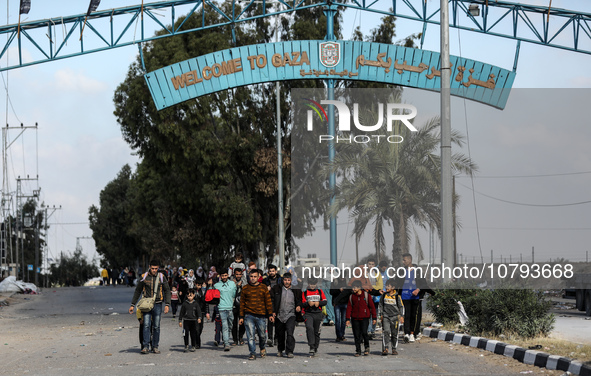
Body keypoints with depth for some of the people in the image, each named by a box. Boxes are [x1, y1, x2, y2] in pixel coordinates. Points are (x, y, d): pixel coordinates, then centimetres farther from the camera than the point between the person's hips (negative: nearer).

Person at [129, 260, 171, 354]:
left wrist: (167, 305, -5)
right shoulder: (144, 277, 3)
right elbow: (137, 291, 11)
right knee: (146, 325, -11)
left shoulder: (161, 277, 4)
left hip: (157, 304, 1)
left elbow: (167, 291, 6)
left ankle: (155, 346, 11)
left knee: (156, 326, 4)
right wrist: (133, 305, 9)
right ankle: (145, 346, -12)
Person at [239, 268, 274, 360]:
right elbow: (242, 303, 11)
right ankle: (252, 353, -3)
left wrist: (270, 314, 2)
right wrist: (241, 316, 7)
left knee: (262, 335, 6)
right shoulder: (245, 288, 8)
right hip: (249, 316, 0)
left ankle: (262, 348, 33)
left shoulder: (263, 288, 7)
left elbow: (268, 301, 8)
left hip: (261, 316, 0)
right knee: (250, 335, -7)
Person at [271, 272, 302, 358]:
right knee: (280, 334, 12)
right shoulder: (276, 289, 7)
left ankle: (289, 351, -17)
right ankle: (280, 350, 33)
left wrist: (299, 306, -4)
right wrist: (273, 311, -1)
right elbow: (271, 300, 8)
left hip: (290, 315, -2)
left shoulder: (296, 291, 7)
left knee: (290, 332, -19)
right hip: (279, 315, 2)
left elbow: (299, 300, 17)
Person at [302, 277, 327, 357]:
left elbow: (325, 302, 5)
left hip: (318, 314, 2)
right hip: (308, 314, -2)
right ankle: (311, 347, -27)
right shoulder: (305, 293, 10)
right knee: (309, 328, -25)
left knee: (316, 331, 8)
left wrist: (318, 303, -15)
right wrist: (308, 303, -15)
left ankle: (315, 348, 23)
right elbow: (302, 304, 5)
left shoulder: (320, 292, 12)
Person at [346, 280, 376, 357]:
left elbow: (372, 307, 3)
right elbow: (349, 308, 7)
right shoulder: (352, 296, 7)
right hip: (355, 318, 3)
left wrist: (374, 318, 1)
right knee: (356, 335, 1)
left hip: (364, 318, -3)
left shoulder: (366, 295, 0)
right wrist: (348, 319, 0)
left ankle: (367, 347, 8)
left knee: (364, 332, -15)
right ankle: (358, 351, 11)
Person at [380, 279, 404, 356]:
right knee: (386, 332, -13)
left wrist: (401, 316, -5)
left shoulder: (397, 296, -4)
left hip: (394, 317, -1)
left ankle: (394, 349, 16)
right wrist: (382, 313, 17)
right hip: (385, 316, 1)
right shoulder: (384, 295, 3)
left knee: (394, 333, 6)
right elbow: (381, 304, 17)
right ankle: (385, 348, -16)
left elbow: (401, 306, 2)